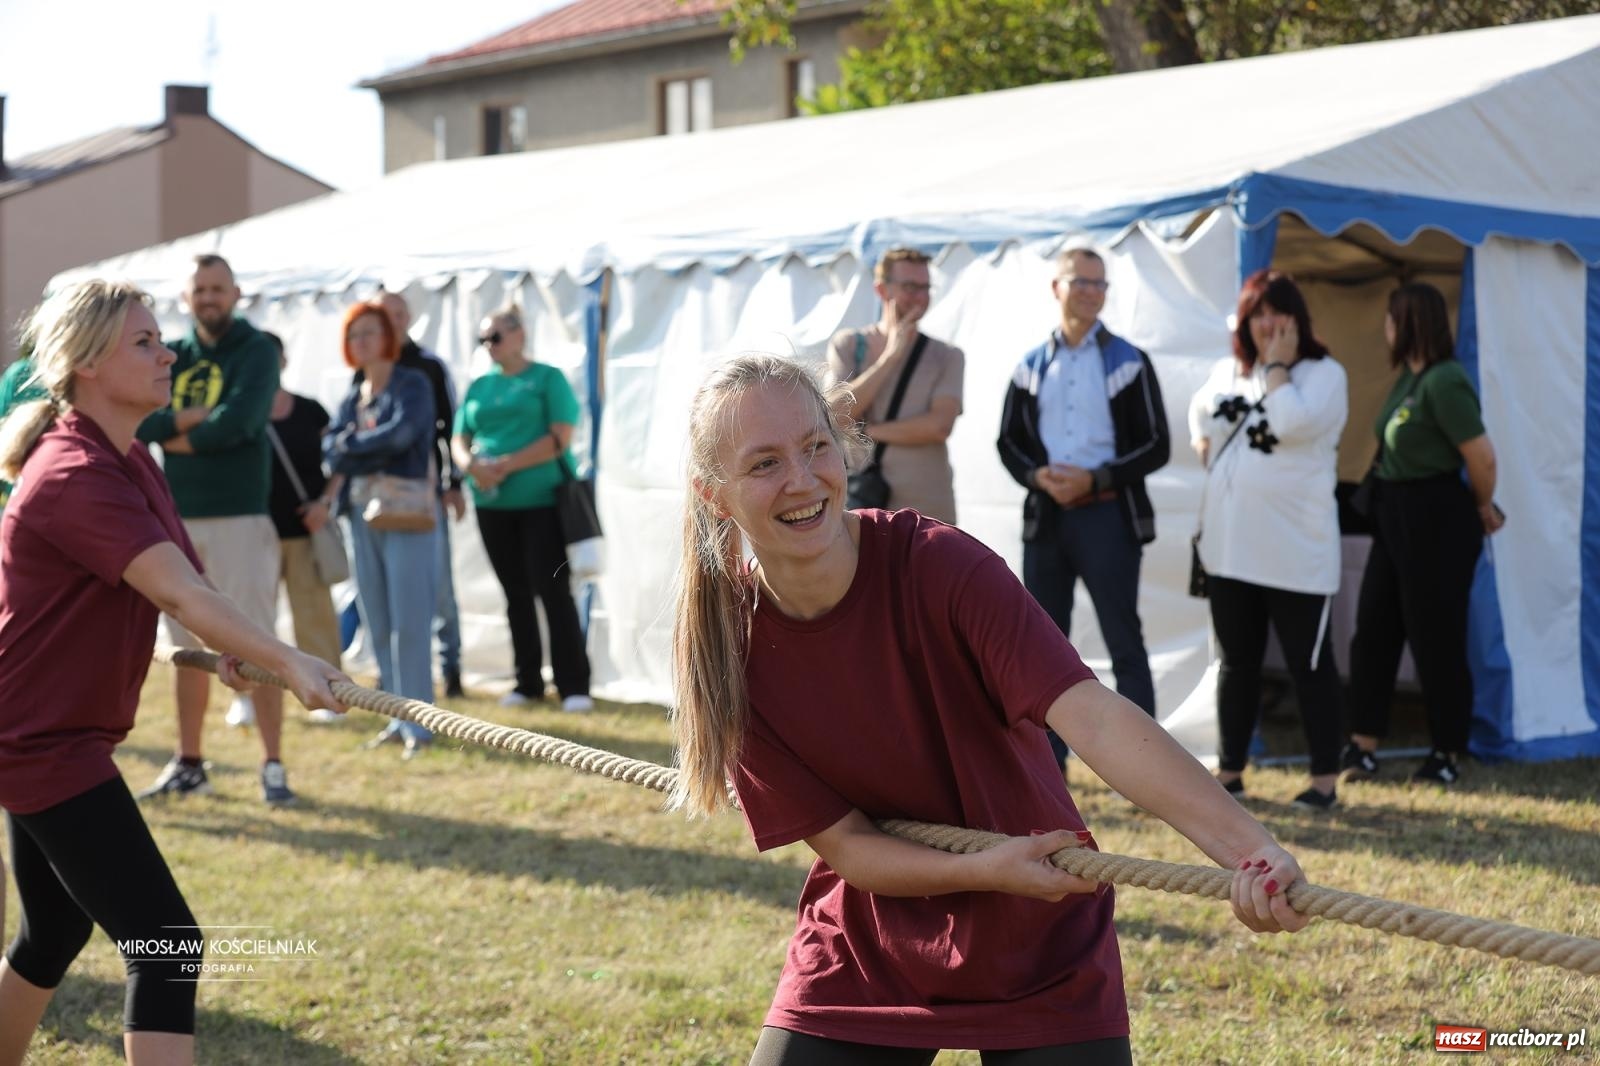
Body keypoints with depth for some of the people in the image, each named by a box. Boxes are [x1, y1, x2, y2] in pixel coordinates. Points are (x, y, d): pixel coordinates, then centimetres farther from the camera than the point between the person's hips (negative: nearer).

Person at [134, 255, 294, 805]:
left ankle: (273, 767, -2)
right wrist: (191, 418, -16)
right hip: (177, 518, 5)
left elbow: (238, 423, -18)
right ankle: (189, 764, 21)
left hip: (238, 518, -5)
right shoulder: (173, 356, 12)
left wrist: (174, 436, -5)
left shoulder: (256, 351, -3)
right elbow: (136, 419, -2)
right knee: (189, 649, 12)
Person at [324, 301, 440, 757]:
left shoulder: (412, 385, -2)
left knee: (407, 623, -9)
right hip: (362, 514, 6)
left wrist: (350, 447, -4)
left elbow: (401, 434, -17)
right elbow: (331, 444, 3)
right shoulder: (353, 396, 15)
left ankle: (418, 724, -7)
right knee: (377, 624, 7)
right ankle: (398, 717, 13)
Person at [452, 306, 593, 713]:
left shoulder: (548, 378, -1)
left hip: (542, 500, -5)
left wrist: (507, 464, -17)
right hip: (493, 504, 5)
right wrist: (472, 466, -10)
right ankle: (528, 682, 16)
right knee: (516, 595, 9)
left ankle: (574, 686, -6)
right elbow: (460, 441, 13)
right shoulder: (479, 387, 14)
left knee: (553, 591, -8)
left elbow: (560, 437, -12)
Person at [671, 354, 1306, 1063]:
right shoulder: (725, 647, -15)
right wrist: (985, 872, -31)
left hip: (1038, 953, -2)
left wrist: (1247, 847, -48)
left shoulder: (938, 565, -22)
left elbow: (1091, 715, -35)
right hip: (864, 952, 2)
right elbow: (843, 845, -13)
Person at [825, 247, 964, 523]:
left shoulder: (947, 357, 7)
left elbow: (940, 425, -8)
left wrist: (867, 431, -6)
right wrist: (891, 355, -7)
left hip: (928, 510, 0)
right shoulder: (847, 345, 9)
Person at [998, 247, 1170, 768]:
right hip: (1046, 515, 4)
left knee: (1124, 644, -2)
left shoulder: (1129, 363, 0)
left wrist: (1094, 478, -15)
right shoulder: (1031, 366, 10)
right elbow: (1009, 442, 12)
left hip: (1108, 516, -4)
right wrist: (1037, 476, -9)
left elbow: (1156, 447, -3)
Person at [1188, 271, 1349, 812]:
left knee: (1308, 664, 0)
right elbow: (1199, 413, 30)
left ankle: (1325, 779, 7)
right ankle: (1230, 771, 23)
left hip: (1295, 553, -6)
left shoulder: (1324, 373, -6)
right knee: (1237, 662, 14)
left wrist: (1277, 366, -12)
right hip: (1229, 546, 6)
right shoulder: (1226, 372, 12)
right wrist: (1205, 444, 9)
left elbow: (1293, 423, -23)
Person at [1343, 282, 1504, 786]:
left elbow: (1482, 457, -20)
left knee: (1435, 638, 1)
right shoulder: (1408, 378, 9)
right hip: (1395, 517, 10)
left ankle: (1447, 756, 14)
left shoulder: (1443, 382, -20)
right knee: (1373, 630, 9)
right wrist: (1480, 506, 14)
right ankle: (1363, 746, 14)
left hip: (1435, 520, -10)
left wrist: (1482, 508, -3)